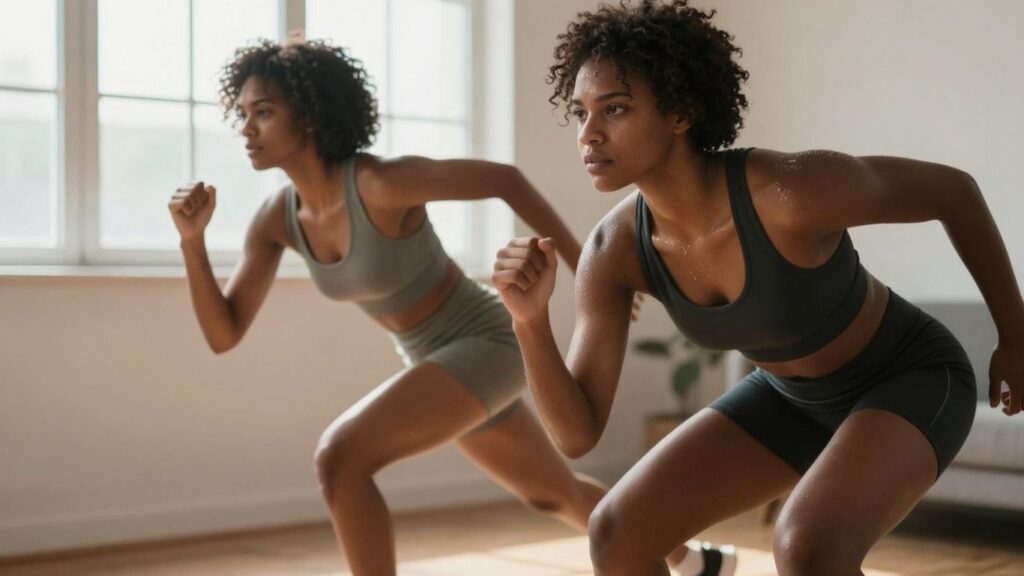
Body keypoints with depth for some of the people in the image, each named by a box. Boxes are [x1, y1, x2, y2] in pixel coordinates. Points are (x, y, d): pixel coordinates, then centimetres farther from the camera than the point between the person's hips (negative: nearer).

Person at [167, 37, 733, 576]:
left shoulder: (384, 183, -27)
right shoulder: (276, 217, -6)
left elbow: (506, 178, -16)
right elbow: (223, 334, -5)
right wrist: (192, 239, -19)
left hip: (485, 345, -8)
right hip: (438, 359, 8)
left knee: (339, 457, -25)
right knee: (553, 494, 26)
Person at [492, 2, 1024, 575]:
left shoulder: (794, 188, -37)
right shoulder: (615, 249, -19)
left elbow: (955, 189, -18)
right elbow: (576, 434, -19)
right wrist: (530, 319, -37)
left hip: (911, 381, -5)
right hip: (797, 396, 6)